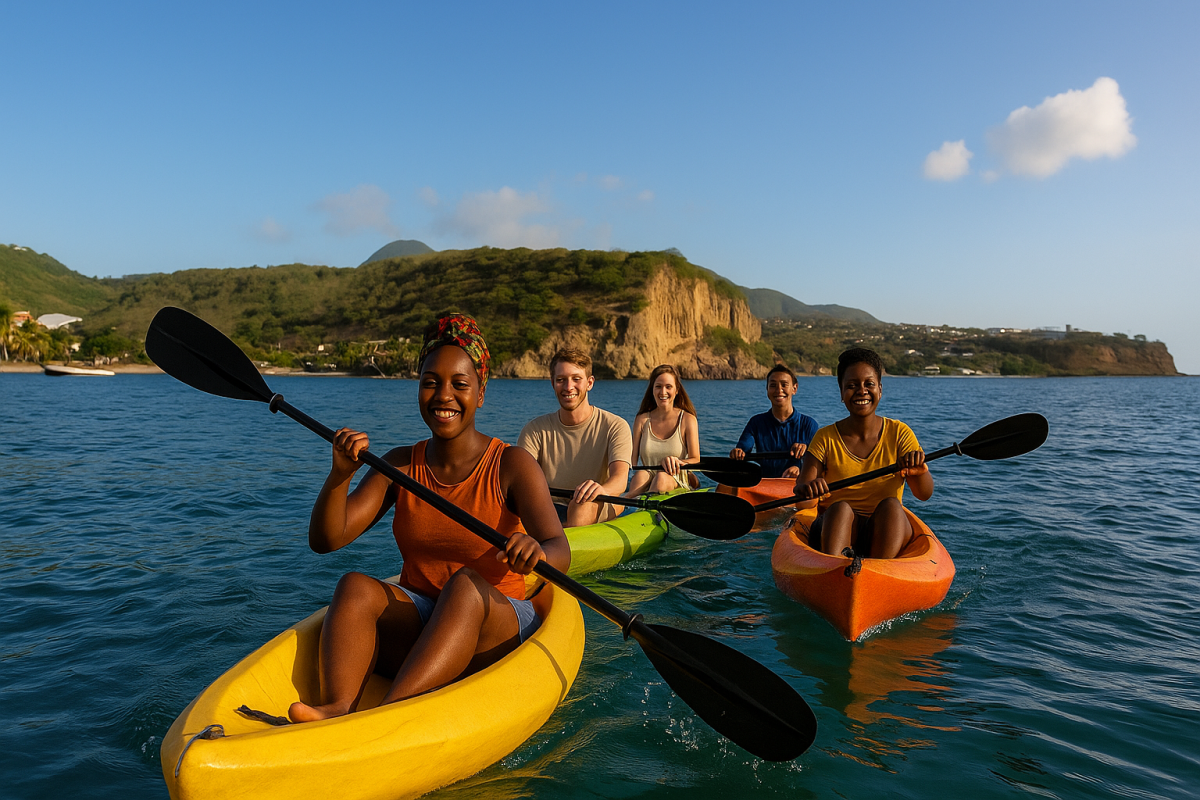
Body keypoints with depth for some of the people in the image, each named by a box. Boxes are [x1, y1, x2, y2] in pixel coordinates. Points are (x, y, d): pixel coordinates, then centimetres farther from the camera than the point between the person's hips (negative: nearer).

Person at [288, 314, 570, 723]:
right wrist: (340, 474, -21)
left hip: (495, 628, -3)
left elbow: (561, 552, -21)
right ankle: (338, 709, -40)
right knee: (355, 585, -24)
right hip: (412, 623, 3)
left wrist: (536, 551, -46)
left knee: (467, 583, -34)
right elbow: (324, 540, -2)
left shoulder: (511, 466, -8)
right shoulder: (400, 465, 4)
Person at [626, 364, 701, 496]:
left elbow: (695, 460, -4)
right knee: (641, 474, -35)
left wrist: (676, 462, -27)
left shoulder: (688, 420, 4)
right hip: (645, 483, 1)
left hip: (678, 482, -1)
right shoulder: (642, 420, 9)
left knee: (662, 477, -37)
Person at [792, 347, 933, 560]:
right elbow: (803, 501, -7)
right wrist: (807, 489, -31)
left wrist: (919, 471, -29)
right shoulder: (826, 438, 2)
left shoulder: (899, 433, 3)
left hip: (885, 531, 1)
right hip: (834, 530, -1)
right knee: (840, 508, -31)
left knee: (891, 505, -29)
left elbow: (924, 494, -6)